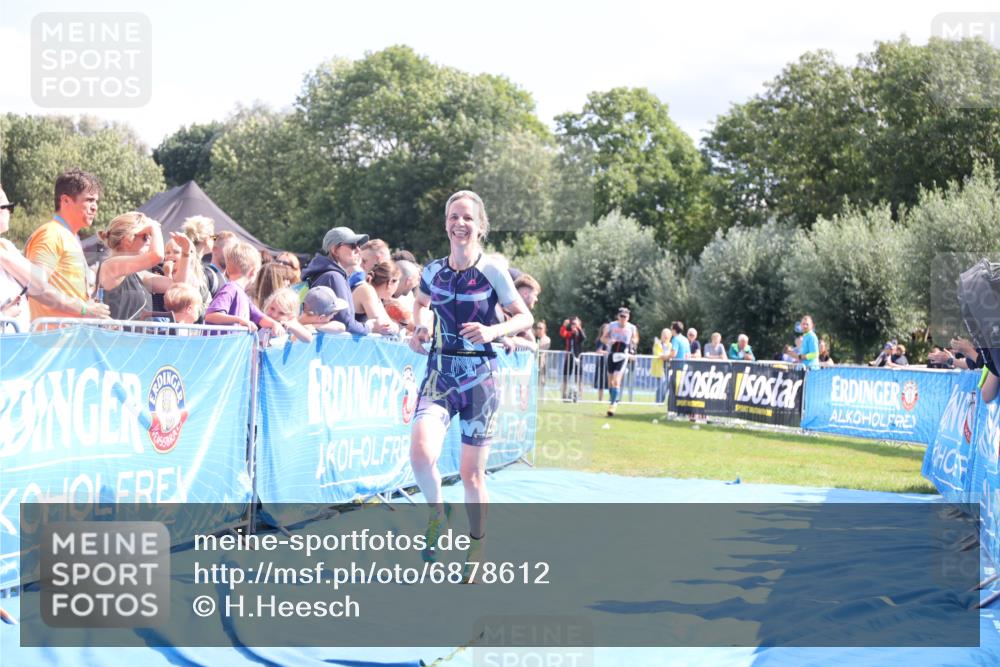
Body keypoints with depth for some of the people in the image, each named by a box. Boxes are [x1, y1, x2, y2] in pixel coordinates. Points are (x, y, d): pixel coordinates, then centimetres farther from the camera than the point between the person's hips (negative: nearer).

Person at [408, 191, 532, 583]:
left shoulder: (492, 272, -5)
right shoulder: (433, 270, 4)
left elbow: (525, 317, 0)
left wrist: (493, 330, -19)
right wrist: (417, 330, 4)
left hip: (479, 374, -2)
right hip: (440, 372, 2)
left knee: (472, 474, 4)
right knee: (421, 451, -24)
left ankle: (477, 548, 25)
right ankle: (436, 512, 5)